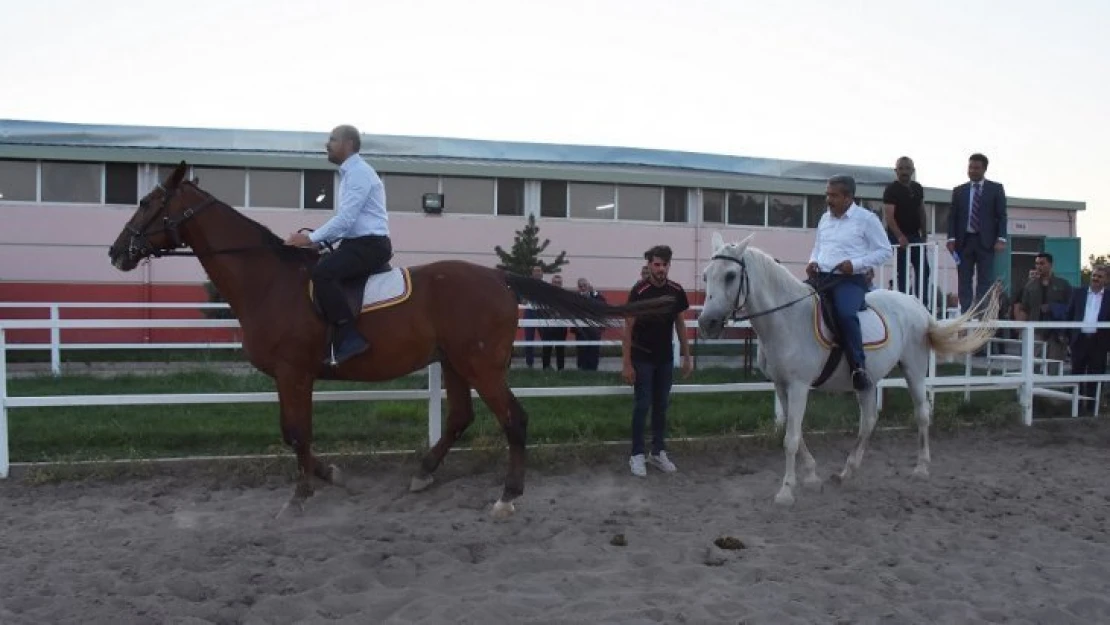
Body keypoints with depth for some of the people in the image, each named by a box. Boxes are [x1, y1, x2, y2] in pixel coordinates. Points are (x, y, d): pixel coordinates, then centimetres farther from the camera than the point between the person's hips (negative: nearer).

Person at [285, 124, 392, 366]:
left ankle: (350, 338, -27)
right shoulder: (351, 173, 21)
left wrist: (311, 239, -18)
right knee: (313, 270, 9)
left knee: (321, 273, -29)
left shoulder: (359, 172, -11)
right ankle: (336, 335, 9)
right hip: (358, 243, 11)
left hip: (370, 245, -11)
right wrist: (318, 239, 12)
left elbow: (346, 218, -20)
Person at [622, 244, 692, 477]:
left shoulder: (677, 291, -2)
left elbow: (680, 324, 8)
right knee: (642, 405, -1)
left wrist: (687, 356, 7)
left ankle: (658, 452, 21)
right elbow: (628, 327, -14)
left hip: (666, 358, 4)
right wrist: (626, 363, -16)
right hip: (642, 358, -4)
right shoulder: (639, 291, -16)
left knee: (661, 406, 11)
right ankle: (637, 455, 9)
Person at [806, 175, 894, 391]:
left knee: (845, 314, -35)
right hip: (820, 277, 7)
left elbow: (885, 251, -1)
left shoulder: (866, 219, -1)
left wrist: (856, 264, -15)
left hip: (850, 280, -7)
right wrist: (813, 261, 5)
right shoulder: (825, 218, 17)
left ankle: (859, 367, -25)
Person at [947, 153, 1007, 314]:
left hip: (986, 241, -2)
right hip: (964, 241, 2)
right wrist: (951, 238, -5)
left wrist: (1001, 239, -10)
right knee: (964, 282, 1)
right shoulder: (959, 191, 12)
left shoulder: (996, 189, 7)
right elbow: (952, 216, 8)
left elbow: (1002, 216, 2)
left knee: (985, 281, -3)